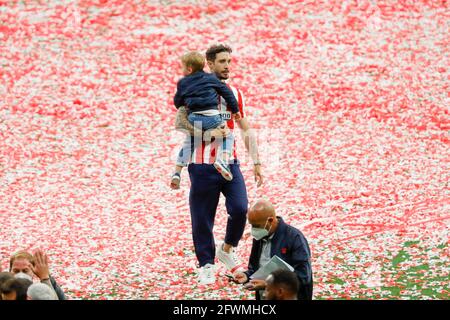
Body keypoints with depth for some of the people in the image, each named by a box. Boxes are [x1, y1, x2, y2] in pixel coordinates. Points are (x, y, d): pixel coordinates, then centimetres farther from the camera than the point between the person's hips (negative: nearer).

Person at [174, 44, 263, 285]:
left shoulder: (235, 93, 12)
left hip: (230, 163, 3)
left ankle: (227, 249, 14)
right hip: (203, 164, -3)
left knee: (240, 209, -12)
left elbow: (246, 130, 16)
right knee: (202, 217, 1)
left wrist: (256, 162, 10)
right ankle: (206, 265, 16)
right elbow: (180, 122, -12)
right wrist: (208, 132, -21)